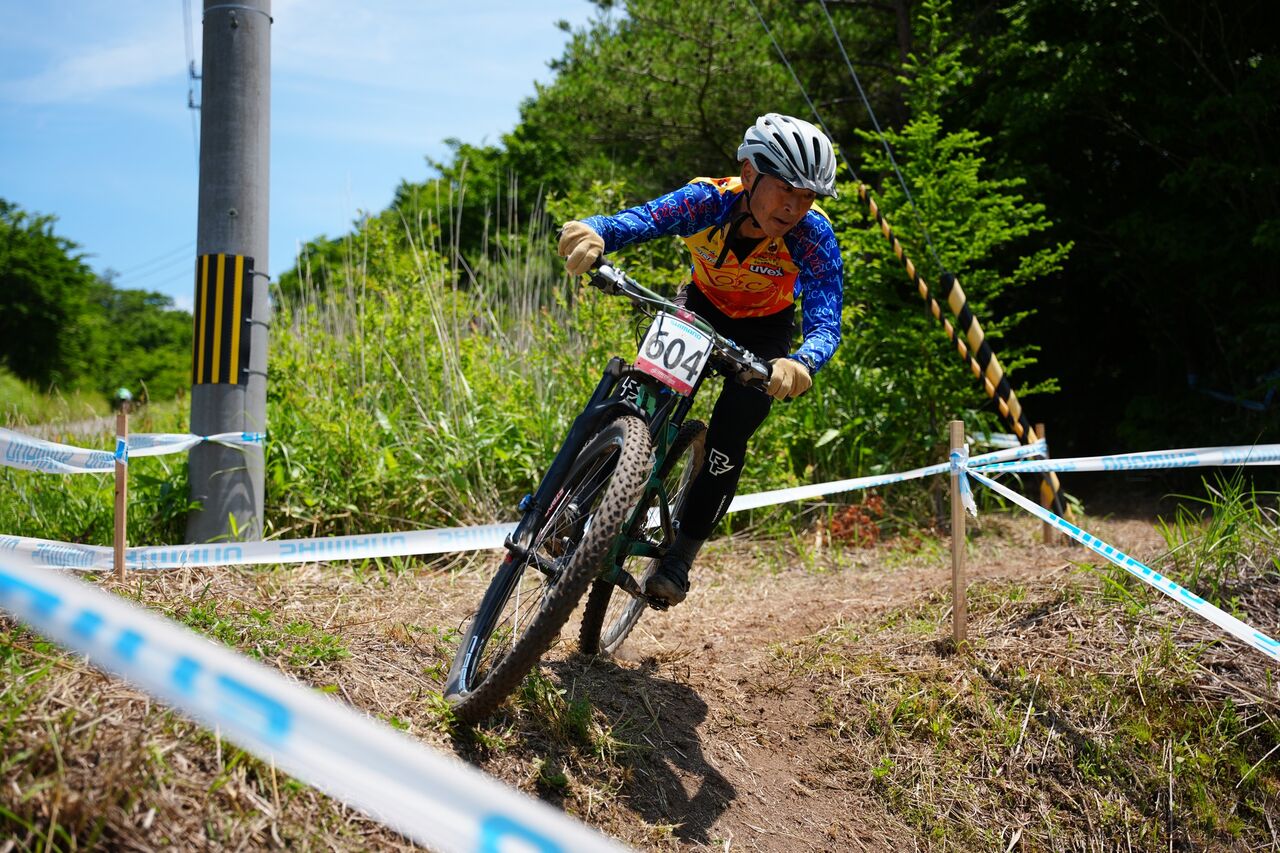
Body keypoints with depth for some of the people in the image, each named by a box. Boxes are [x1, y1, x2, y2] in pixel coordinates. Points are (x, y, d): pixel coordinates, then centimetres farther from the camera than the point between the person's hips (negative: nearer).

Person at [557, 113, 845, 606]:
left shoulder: (814, 237, -33)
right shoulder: (708, 201, -32)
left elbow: (824, 325, -41)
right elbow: (636, 222, -43)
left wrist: (801, 365, -65)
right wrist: (591, 234, -68)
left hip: (765, 331, -1)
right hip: (701, 306, 1)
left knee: (727, 440, -15)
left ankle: (680, 557, 3)